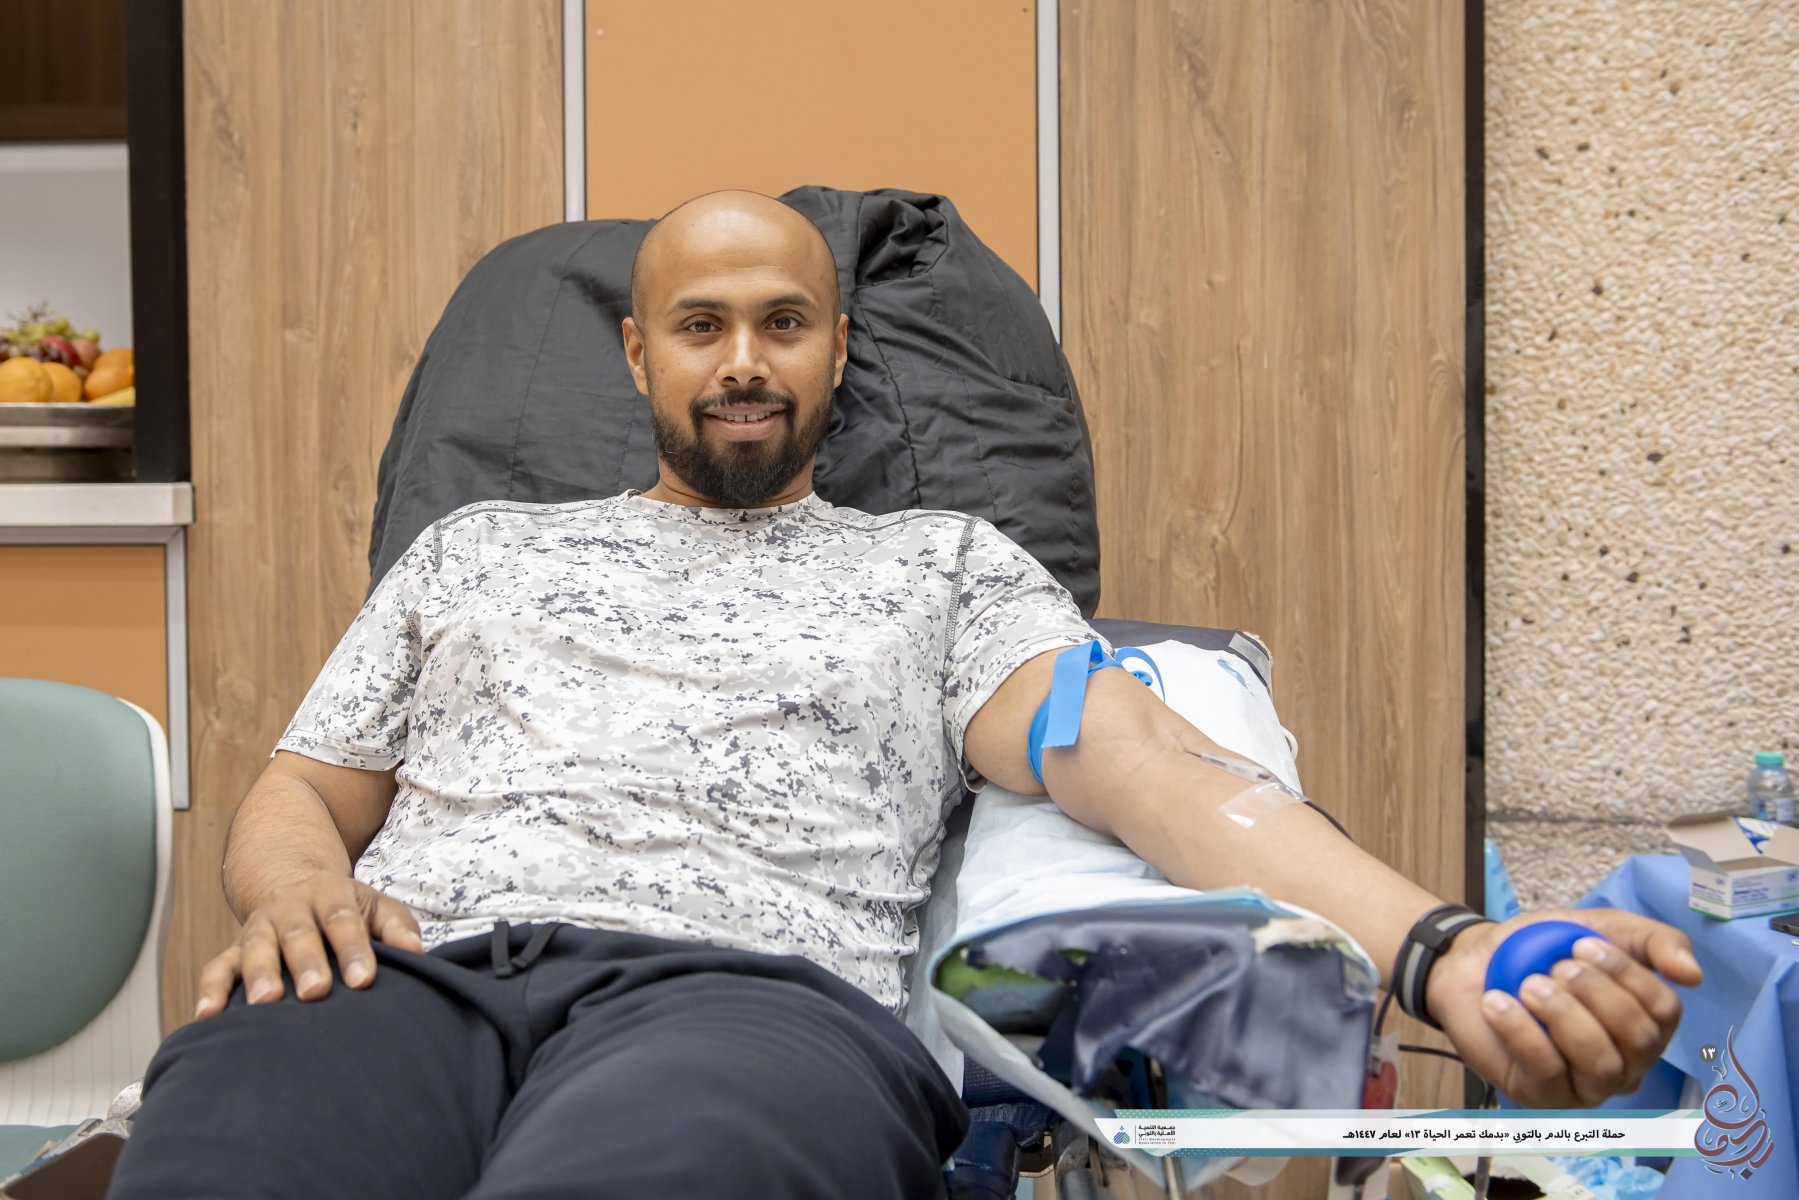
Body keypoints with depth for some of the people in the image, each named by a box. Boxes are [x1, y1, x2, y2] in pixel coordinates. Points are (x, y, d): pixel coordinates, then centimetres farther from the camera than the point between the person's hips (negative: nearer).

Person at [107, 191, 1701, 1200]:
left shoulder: (944, 567, 24)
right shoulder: (478, 548, 32)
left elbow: (1139, 756, 7)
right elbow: (300, 793, 29)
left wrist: (1438, 953, -13)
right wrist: (297, 883, 0)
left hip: (747, 981, -1)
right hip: (411, 967, 2)